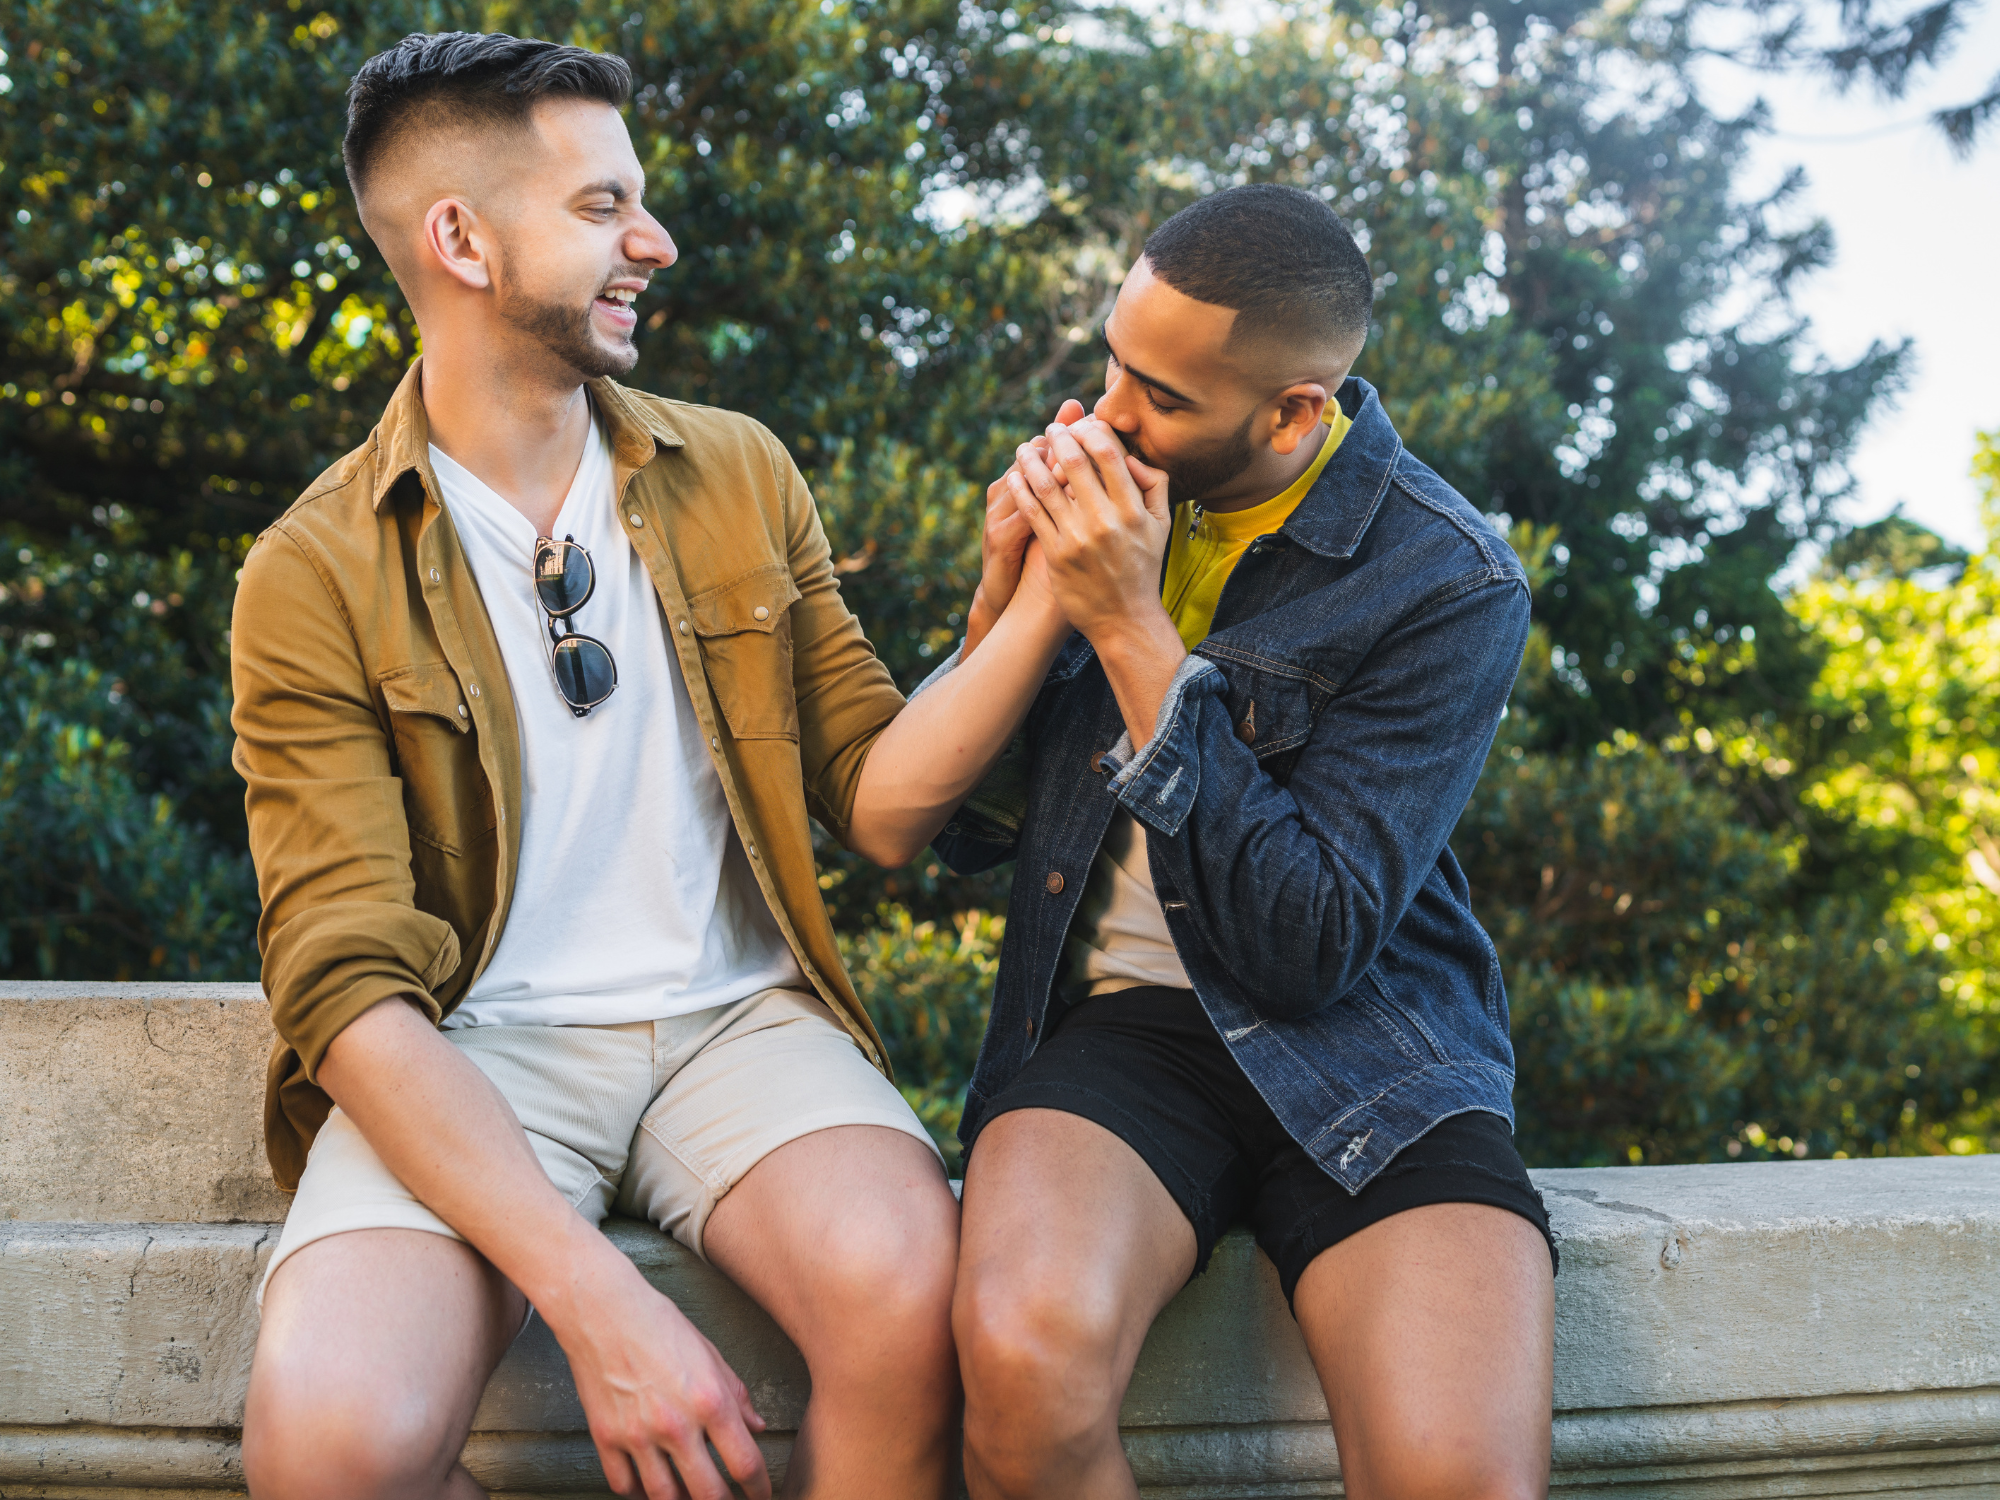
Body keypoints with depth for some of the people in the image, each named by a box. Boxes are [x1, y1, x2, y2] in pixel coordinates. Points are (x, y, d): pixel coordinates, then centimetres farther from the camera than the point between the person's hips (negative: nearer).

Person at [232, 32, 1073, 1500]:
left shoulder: (737, 477, 9)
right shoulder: (317, 578, -4)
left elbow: (881, 799, 7)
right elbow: (349, 987, -13)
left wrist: (1050, 596, -11)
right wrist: (593, 1297, -26)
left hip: (736, 1015, 2)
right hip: (470, 1049, -2)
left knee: (907, 1291, -32)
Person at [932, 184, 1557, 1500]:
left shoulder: (1452, 586, -8)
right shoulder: (1106, 487, 6)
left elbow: (1313, 943, -16)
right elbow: (965, 832, 14)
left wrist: (1132, 630, -18)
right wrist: (1007, 598, -5)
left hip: (1368, 1052, -2)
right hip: (1114, 1020, 3)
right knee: (1025, 1359, -33)